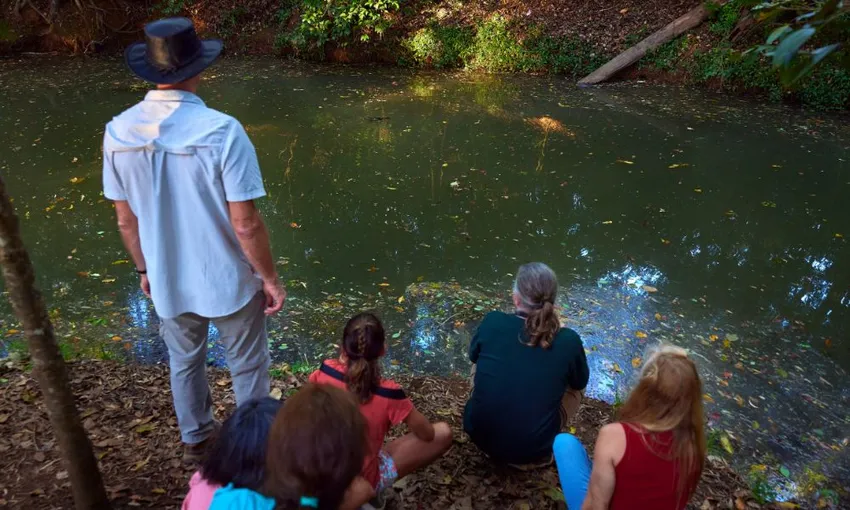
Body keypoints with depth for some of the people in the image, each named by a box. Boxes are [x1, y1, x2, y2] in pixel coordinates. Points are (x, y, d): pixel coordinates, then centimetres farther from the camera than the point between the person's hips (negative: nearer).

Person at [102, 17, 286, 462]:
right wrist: (270, 278, -8)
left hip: (168, 279, 5)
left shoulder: (118, 132, -10)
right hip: (229, 279, -4)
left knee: (184, 363, 28)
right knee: (247, 366, 19)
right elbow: (246, 224, -23)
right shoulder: (222, 131, -25)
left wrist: (144, 268, 15)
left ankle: (195, 439, 48)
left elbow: (125, 219, -1)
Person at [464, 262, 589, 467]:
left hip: (479, 435, 1)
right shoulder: (568, 341, -16)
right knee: (573, 389, 23)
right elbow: (580, 382, 6)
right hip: (532, 451, 0)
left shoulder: (492, 322, -15)